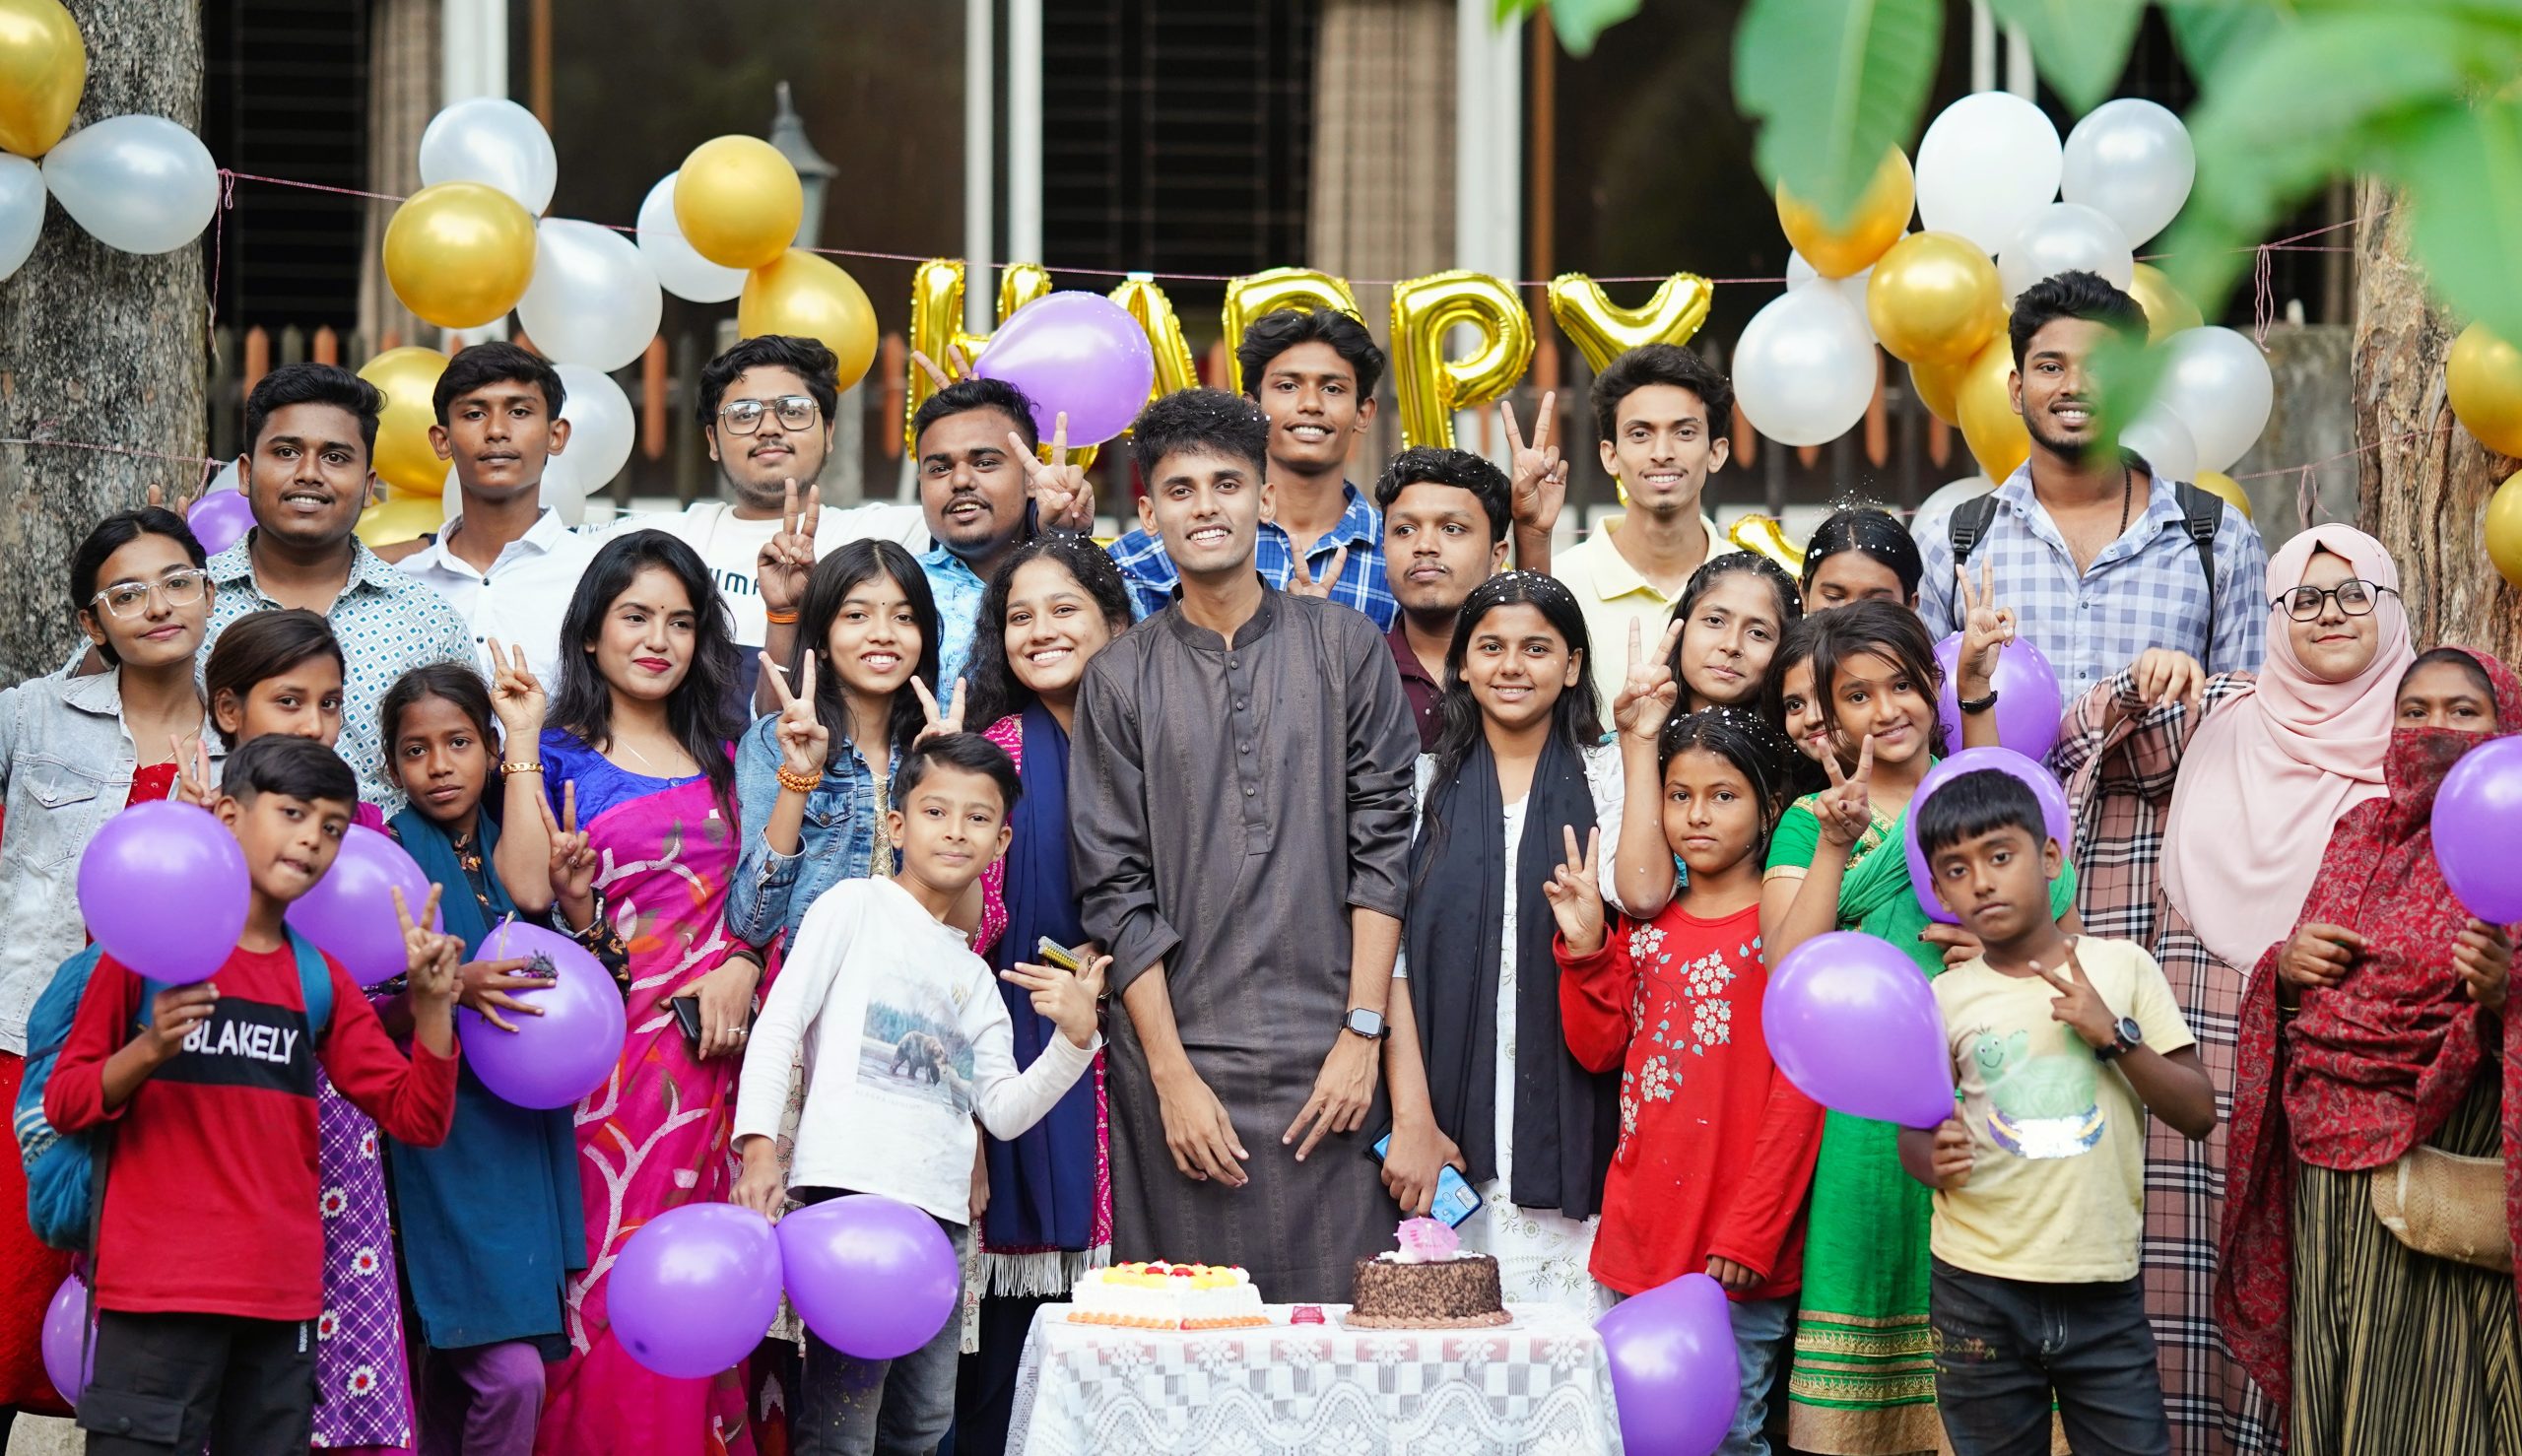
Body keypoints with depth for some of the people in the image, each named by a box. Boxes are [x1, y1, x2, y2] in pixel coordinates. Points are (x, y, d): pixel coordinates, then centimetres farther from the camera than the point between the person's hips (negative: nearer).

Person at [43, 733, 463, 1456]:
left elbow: (417, 1118, 8)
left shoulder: (321, 979, 12)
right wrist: (149, 1050, -17)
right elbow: (63, 1103, 0)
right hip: (157, 1288, -4)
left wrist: (432, 1005, -5)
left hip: (282, 1304, 4)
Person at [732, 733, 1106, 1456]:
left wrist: (1076, 1039, 1)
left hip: (942, 1210, 7)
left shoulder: (976, 976, 23)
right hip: (852, 1190, -7)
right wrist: (759, 1144, -14)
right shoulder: (855, 908, 5)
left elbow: (1005, 1112, 17)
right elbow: (779, 1023, -2)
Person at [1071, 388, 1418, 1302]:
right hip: (1179, 1062, 0)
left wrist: (1362, 1033, -4)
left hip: (1325, 1060, 0)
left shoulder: (1345, 650, 8)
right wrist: (1173, 1074, -4)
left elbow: (1383, 847, 4)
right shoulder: (1121, 679, 7)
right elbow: (1117, 891, 3)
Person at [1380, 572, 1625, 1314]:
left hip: (1569, 1131, -1)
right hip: (1451, 1128, 1)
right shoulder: (1427, 781, 10)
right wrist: (1412, 1119, -6)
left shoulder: (1605, 776, 8)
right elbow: (1389, 953, 3)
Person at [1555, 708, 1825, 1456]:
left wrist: (1750, 1232, -15)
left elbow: (1799, 1094, -9)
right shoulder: (1644, 928, 14)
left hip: (1739, 1253, -6)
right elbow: (1597, 1048, 11)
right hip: (1643, 1236, 6)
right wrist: (1584, 947, -2)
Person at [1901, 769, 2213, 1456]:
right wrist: (1933, 1158, -13)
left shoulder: (2123, 967, 2)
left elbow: (2198, 1114, 2)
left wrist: (2115, 1035, -12)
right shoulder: (1945, 999, 4)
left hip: (2105, 1287, -1)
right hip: (1979, 1291, 1)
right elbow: (1914, 1130, 10)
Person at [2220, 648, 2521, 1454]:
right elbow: (2298, 993, 22)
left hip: (2441, 1160, -5)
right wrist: (2285, 967, 1)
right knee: (2331, 1375, 9)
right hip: (2330, 1157, 5)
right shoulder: (2361, 831, 14)